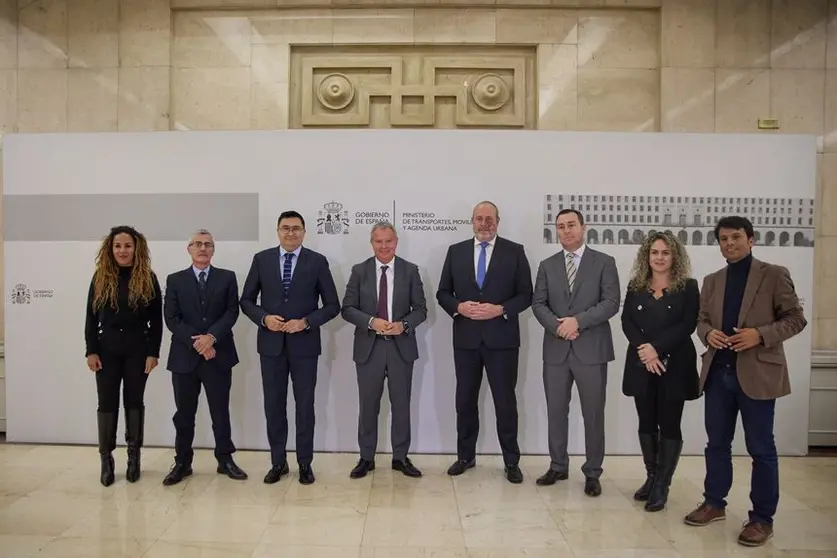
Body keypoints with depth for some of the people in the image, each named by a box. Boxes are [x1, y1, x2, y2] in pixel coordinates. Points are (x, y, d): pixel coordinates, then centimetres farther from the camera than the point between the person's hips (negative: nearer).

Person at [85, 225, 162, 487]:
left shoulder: (148, 279, -2)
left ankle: (134, 457, 18)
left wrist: (153, 352, -8)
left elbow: (156, 320, -3)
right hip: (107, 350, 1)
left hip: (138, 350, -1)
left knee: (134, 402, 8)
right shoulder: (100, 278, 3)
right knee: (107, 403, 4)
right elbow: (91, 317, 4)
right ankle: (106, 459, 15)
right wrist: (91, 351, -3)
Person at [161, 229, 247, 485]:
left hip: (218, 354, 0)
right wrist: (196, 342, -13)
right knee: (184, 414, 9)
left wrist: (211, 336, -16)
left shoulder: (227, 278, 6)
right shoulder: (175, 280, 6)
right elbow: (171, 318, -2)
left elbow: (232, 312, -3)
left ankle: (225, 459, 20)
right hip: (185, 356, 1)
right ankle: (182, 462, 22)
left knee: (220, 412, 7)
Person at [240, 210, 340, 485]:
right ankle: (278, 462, 24)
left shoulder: (317, 262, -2)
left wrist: (306, 322, -15)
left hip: (304, 344, -1)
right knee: (273, 405, 9)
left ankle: (305, 463, 21)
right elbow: (246, 300, 7)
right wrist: (264, 318, -12)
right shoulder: (261, 259, 4)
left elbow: (333, 305, -2)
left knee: (305, 405, 7)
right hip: (271, 344, 2)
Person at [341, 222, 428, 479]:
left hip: (401, 346, 0)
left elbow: (421, 309, 1)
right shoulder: (359, 271, 1)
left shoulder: (410, 270, 2)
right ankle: (366, 458, 23)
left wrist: (403, 325, -17)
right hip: (368, 347, 0)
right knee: (368, 405, 8)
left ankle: (400, 457, 23)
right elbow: (347, 309, -2)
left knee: (401, 404, 9)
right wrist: (371, 322, -18)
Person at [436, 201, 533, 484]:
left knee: (505, 401, 5)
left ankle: (511, 461, 19)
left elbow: (526, 294, -1)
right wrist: (459, 307, -13)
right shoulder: (456, 251, 6)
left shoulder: (514, 251, 1)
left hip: (502, 338, -2)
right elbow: (443, 293, 7)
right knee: (465, 400, 12)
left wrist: (501, 310, -17)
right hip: (466, 338, 2)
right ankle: (465, 455, 27)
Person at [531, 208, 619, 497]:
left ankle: (592, 473, 19)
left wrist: (578, 320, -17)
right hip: (556, 349, 3)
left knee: (593, 414, 5)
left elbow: (611, 303, -7)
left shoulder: (604, 262, 1)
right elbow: (538, 303, 4)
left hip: (591, 349, -3)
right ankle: (558, 466, 26)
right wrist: (557, 326, -13)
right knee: (556, 411, 11)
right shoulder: (547, 265, 10)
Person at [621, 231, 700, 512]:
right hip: (641, 365, 3)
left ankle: (662, 486, 11)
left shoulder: (688, 287, 0)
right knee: (646, 423, 10)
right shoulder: (635, 286, 9)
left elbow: (688, 324, -10)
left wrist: (657, 348, -18)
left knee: (669, 425, 1)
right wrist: (642, 349, -15)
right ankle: (651, 477, 24)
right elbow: (627, 321, 1)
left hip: (674, 365, -3)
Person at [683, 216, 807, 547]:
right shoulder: (712, 281, 12)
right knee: (716, 443, 14)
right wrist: (708, 333, -8)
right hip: (718, 373, 5)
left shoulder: (775, 275, -3)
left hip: (757, 373, -5)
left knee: (761, 449, 4)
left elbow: (796, 319, -5)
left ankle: (762, 518, 17)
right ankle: (714, 503, 29)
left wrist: (760, 335, -20)